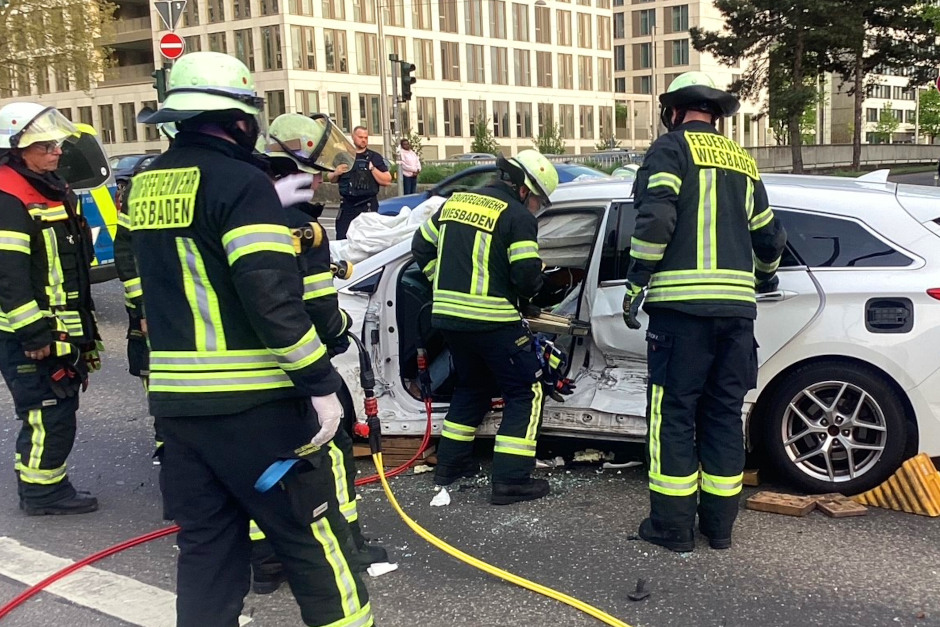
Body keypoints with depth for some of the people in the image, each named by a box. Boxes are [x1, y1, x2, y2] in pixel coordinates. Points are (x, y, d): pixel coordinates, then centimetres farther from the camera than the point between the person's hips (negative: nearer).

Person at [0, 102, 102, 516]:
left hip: (60, 330, 10)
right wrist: (33, 333, -24)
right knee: (48, 412, -4)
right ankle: (41, 492, 9)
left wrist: (83, 325, 22)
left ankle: (46, 486, 28)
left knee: (59, 409, 16)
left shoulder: (52, 191, 15)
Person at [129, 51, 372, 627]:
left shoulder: (147, 184, 10)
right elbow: (271, 298, -22)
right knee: (311, 534, 5)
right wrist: (320, 382, -15)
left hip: (174, 399, 7)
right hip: (251, 403, -7)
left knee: (206, 543, 16)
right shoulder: (241, 181, -13)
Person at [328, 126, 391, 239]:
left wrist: (373, 169, -12)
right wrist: (336, 173, -1)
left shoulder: (374, 157, 5)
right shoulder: (343, 156, 12)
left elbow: (387, 181, -1)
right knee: (342, 239, 2)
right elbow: (331, 179, 21)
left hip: (368, 206, -3)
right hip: (347, 205, 3)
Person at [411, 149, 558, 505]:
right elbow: (528, 275, -15)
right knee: (525, 393, 6)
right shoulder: (517, 216, -8)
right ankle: (510, 480, 1)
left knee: (471, 386, 27)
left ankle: (450, 463, 31)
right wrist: (528, 290, 8)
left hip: (448, 316, 7)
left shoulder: (456, 202, 13)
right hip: (492, 321, -7)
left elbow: (422, 247, 18)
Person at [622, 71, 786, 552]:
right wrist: (765, 277, 46)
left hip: (682, 303, -6)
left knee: (674, 413, 1)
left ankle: (673, 525, 5)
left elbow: (656, 218, -15)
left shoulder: (671, 148, 1)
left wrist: (636, 283, -8)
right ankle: (719, 522, 18)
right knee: (724, 413, 12)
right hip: (736, 305, 6)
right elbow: (769, 234, 27)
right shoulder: (741, 160, 20)